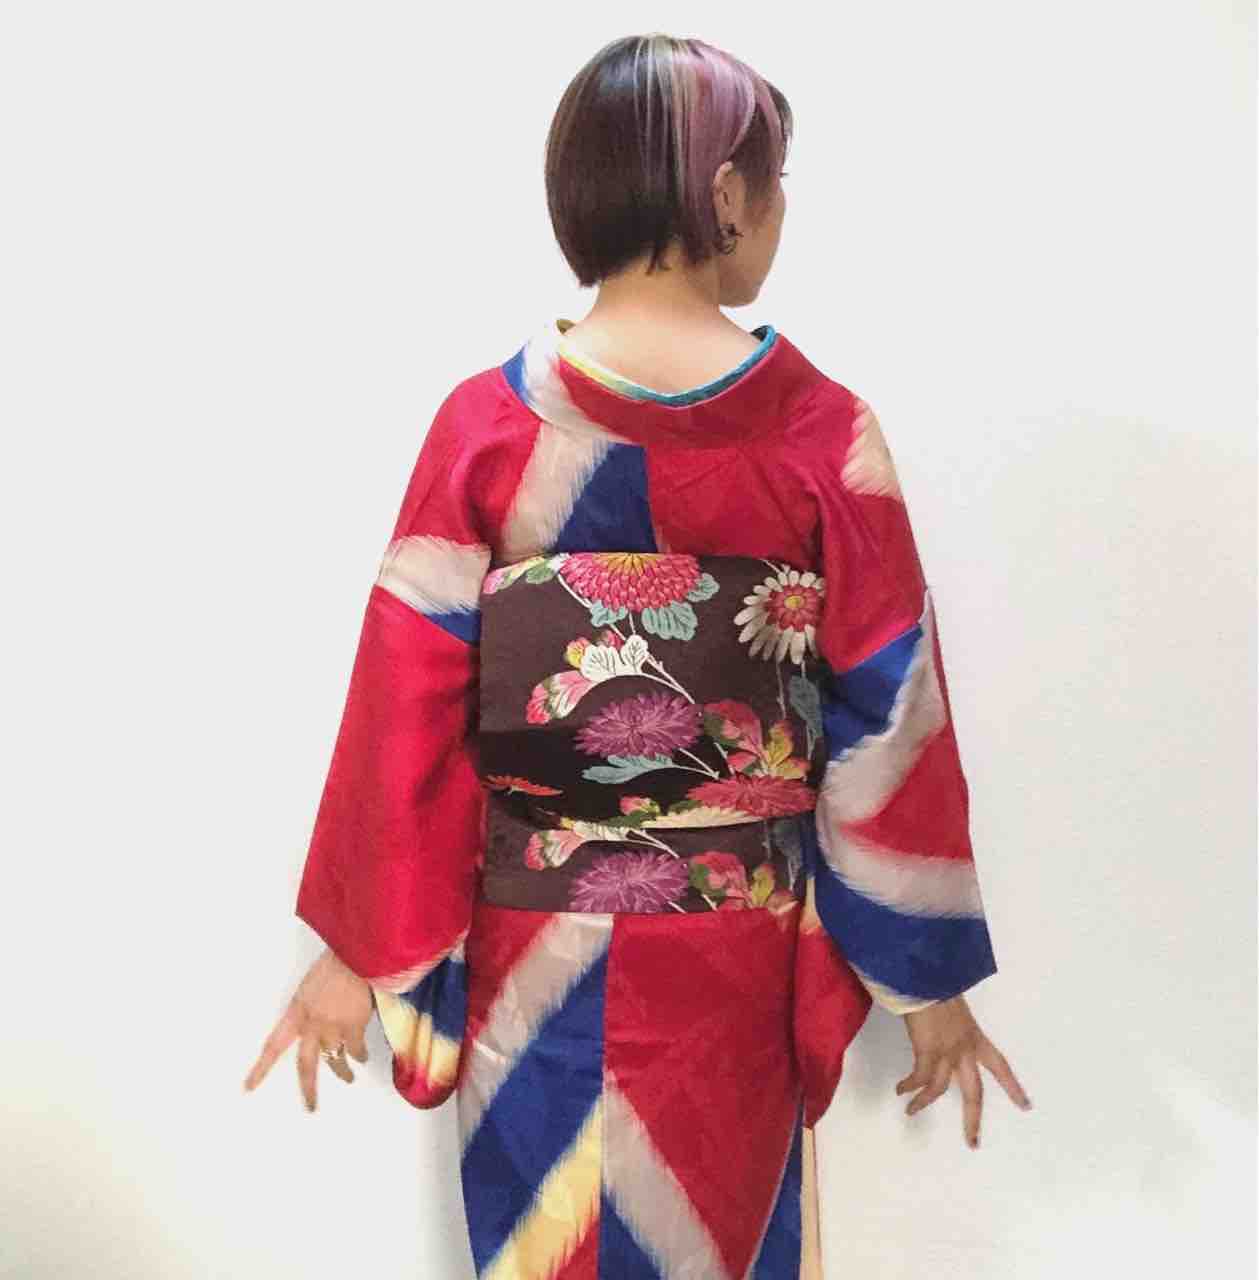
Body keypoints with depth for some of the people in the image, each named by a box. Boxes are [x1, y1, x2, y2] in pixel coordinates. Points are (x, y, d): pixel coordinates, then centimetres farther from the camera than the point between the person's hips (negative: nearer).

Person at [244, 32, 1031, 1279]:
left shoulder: (483, 424, -10)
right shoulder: (826, 433, -11)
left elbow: (406, 707, -8)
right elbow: (890, 721, -6)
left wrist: (356, 948, 3)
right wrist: (933, 976, 5)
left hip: (536, 948, 1)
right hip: (735, 954, 0)